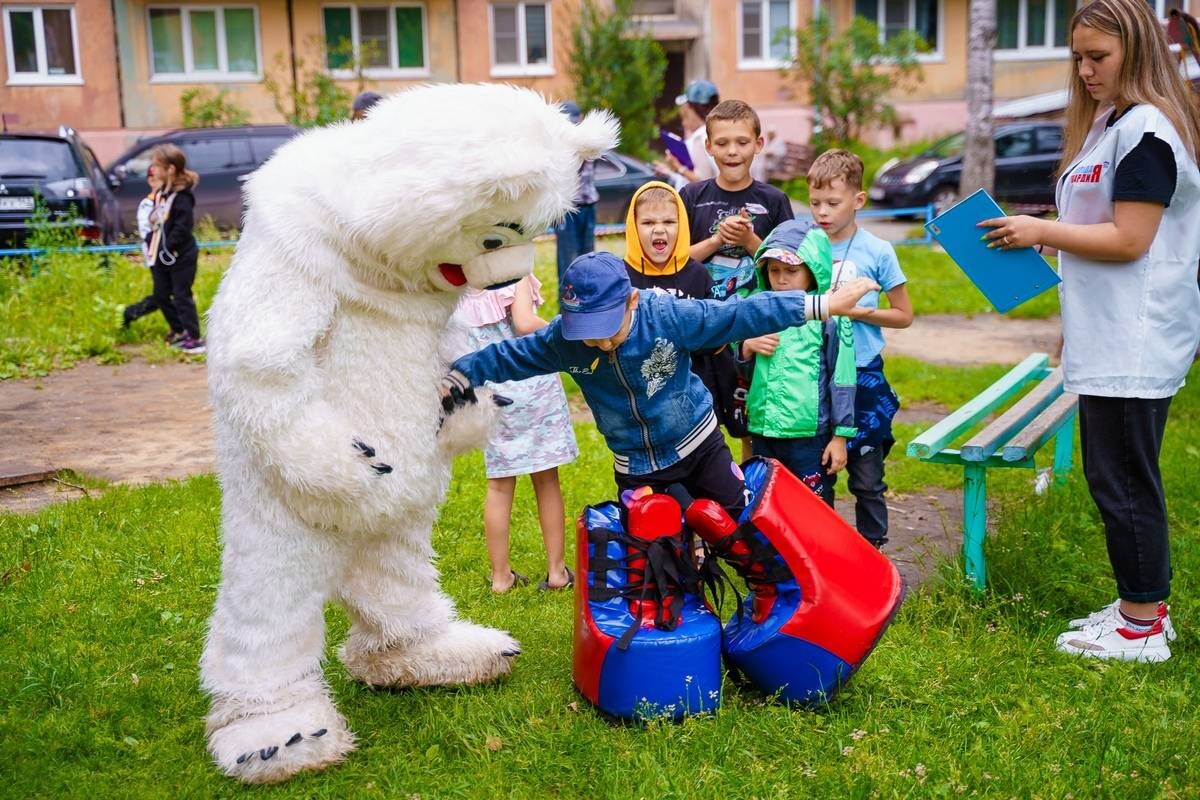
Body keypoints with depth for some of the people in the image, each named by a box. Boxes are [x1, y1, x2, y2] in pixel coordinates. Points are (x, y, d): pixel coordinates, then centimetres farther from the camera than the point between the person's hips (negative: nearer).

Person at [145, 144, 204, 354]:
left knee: (182, 296, -2)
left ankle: (194, 337, 7)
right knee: (161, 296, 15)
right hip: (160, 257, 9)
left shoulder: (181, 196, -18)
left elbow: (183, 226, -23)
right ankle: (179, 331, 29)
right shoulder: (160, 194, 9)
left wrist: (168, 247, -22)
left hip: (180, 256, -9)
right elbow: (154, 222, 15)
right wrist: (151, 243, 4)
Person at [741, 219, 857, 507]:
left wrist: (840, 435, -6)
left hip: (810, 435, -5)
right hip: (762, 431, 5)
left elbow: (842, 380, -6)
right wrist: (748, 348, -6)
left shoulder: (829, 317, -8)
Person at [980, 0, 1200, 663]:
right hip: (1109, 341, 10)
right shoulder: (1111, 124, 17)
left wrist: (1041, 231, -13)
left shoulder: (1146, 130, -15)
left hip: (1134, 345, -10)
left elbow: (1128, 239, -20)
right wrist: (1041, 238, 12)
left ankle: (1142, 629, 9)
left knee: (1123, 480, -3)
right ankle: (1140, 607, 27)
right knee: (1117, 477, 15)